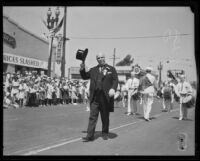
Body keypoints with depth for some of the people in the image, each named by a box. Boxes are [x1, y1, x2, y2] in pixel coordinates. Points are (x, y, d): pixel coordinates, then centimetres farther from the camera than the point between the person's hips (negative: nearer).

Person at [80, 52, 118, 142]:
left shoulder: (111, 69, 6)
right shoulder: (93, 70, 16)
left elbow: (115, 80, -1)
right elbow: (85, 77, 23)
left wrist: (113, 89, -18)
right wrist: (82, 69, 5)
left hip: (105, 96, -2)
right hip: (95, 96, 2)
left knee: (105, 117, 10)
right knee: (92, 116, -1)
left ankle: (105, 133, 26)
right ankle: (90, 136, 2)